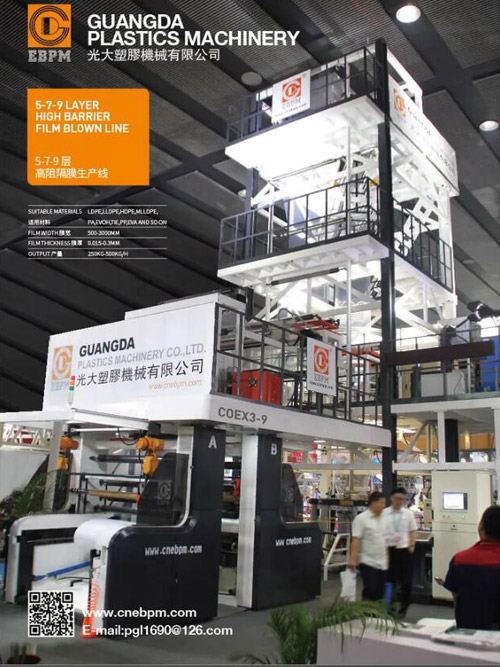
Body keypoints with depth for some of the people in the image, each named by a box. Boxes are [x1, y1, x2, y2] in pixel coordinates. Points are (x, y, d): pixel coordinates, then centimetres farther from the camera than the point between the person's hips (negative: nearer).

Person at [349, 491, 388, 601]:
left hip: (382, 563, 7)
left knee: (380, 592, 9)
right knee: (370, 591, -7)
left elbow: (385, 540, 17)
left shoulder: (383, 519, 11)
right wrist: (353, 559, -23)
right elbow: (355, 540, -17)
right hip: (367, 562, -7)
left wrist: (387, 559, 14)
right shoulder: (361, 519, -11)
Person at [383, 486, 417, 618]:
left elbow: (413, 532, 8)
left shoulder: (408, 514, 3)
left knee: (406, 581, 6)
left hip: (404, 550, 2)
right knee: (389, 579, 5)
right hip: (389, 550, -1)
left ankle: (403, 608, 24)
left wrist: (412, 546, -3)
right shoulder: (384, 513, -2)